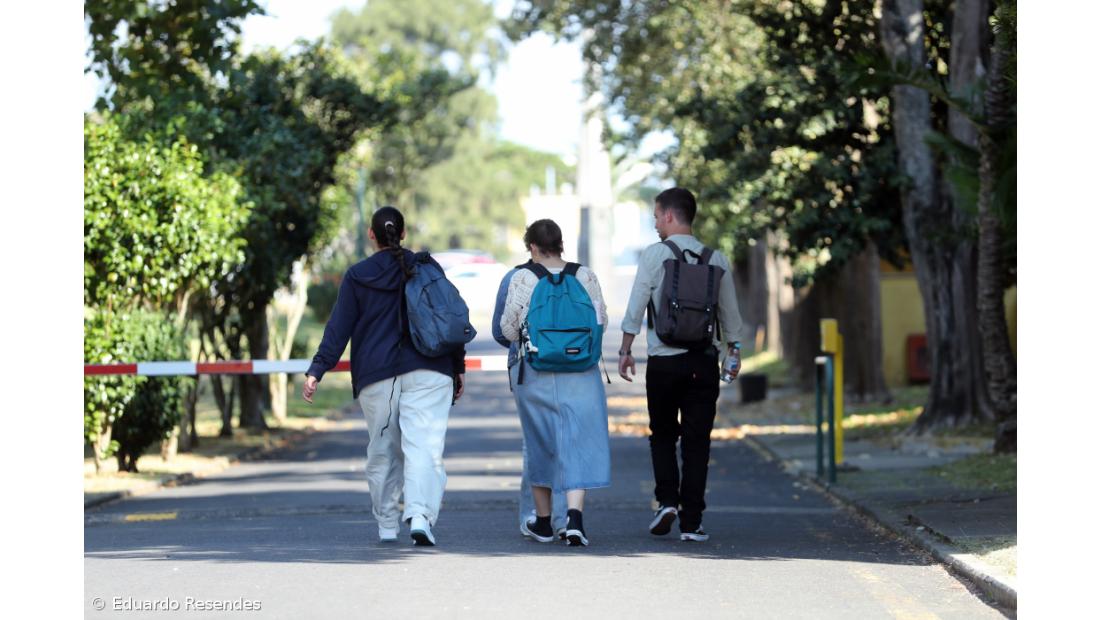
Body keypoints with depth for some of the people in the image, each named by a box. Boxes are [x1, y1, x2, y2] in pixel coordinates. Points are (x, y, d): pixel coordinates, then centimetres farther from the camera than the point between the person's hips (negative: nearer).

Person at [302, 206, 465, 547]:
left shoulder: (357, 276, 4)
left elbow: (338, 329, -1)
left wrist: (316, 371, -1)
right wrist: (458, 367, 17)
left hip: (376, 377, 1)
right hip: (428, 374, 0)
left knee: (382, 451, 12)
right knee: (424, 446, -9)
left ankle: (386, 525, 16)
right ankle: (420, 516, -28)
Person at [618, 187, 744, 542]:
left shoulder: (654, 255, -5)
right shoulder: (717, 260, 4)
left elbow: (635, 308, -4)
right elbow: (729, 312, 12)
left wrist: (626, 350, 6)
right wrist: (733, 350, 26)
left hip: (663, 362, -2)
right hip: (704, 362, 2)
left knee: (663, 436, 15)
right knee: (696, 442, 5)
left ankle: (667, 500, -3)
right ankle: (691, 522, 2)